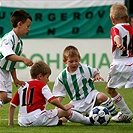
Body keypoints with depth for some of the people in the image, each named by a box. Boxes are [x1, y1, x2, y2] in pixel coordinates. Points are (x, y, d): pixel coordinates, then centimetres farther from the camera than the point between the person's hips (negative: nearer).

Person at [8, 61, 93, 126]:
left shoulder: (22, 87, 17)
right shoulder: (42, 85, 1)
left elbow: (12, 105, 15)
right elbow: (52, 100, -11)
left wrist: (11, 122, 21)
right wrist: (64, 107, 2)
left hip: (23, 122, 6)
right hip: (38, 119, -6)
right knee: (66, 112, 6)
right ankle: (88, 120, 15)